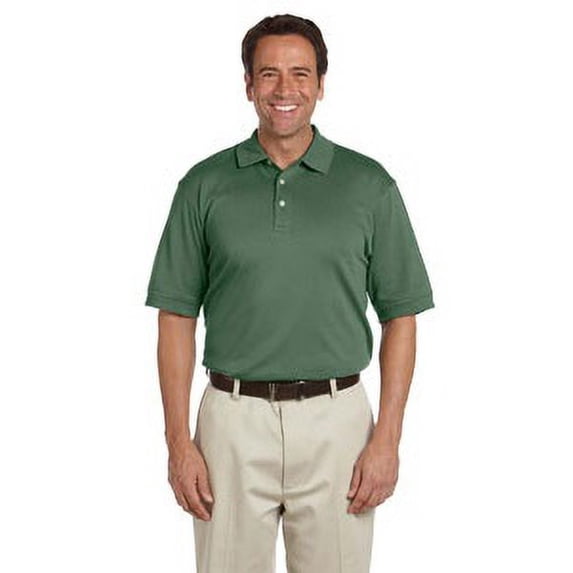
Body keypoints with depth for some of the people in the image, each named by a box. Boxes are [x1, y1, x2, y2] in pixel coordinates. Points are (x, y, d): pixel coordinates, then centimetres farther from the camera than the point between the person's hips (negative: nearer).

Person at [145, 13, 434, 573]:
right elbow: (177, 317, 3)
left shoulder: (370, 184, 1)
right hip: (233, 420, 0)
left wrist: (387, 437, -5)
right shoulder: (205, 185, 2)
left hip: (336, 419, 0)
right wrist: (178, 440, -3)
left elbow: (399, 316, 2)